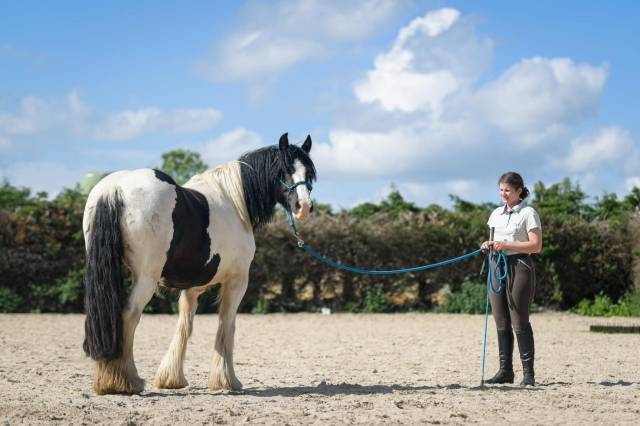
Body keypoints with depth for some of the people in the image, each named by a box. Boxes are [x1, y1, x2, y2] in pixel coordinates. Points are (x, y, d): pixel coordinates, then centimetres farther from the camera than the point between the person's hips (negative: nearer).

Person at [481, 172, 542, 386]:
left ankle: (528, 373, -4)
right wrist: (489, 245, 0)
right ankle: (505, 370, 12)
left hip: (519, 266, -7)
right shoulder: (497, 213, 14)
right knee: (501, 322, 7)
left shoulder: (528, 213, -6)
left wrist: (506, 244, -18)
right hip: (497, 266, 7)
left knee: (520, 322, -8)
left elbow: (536, 245, -12)